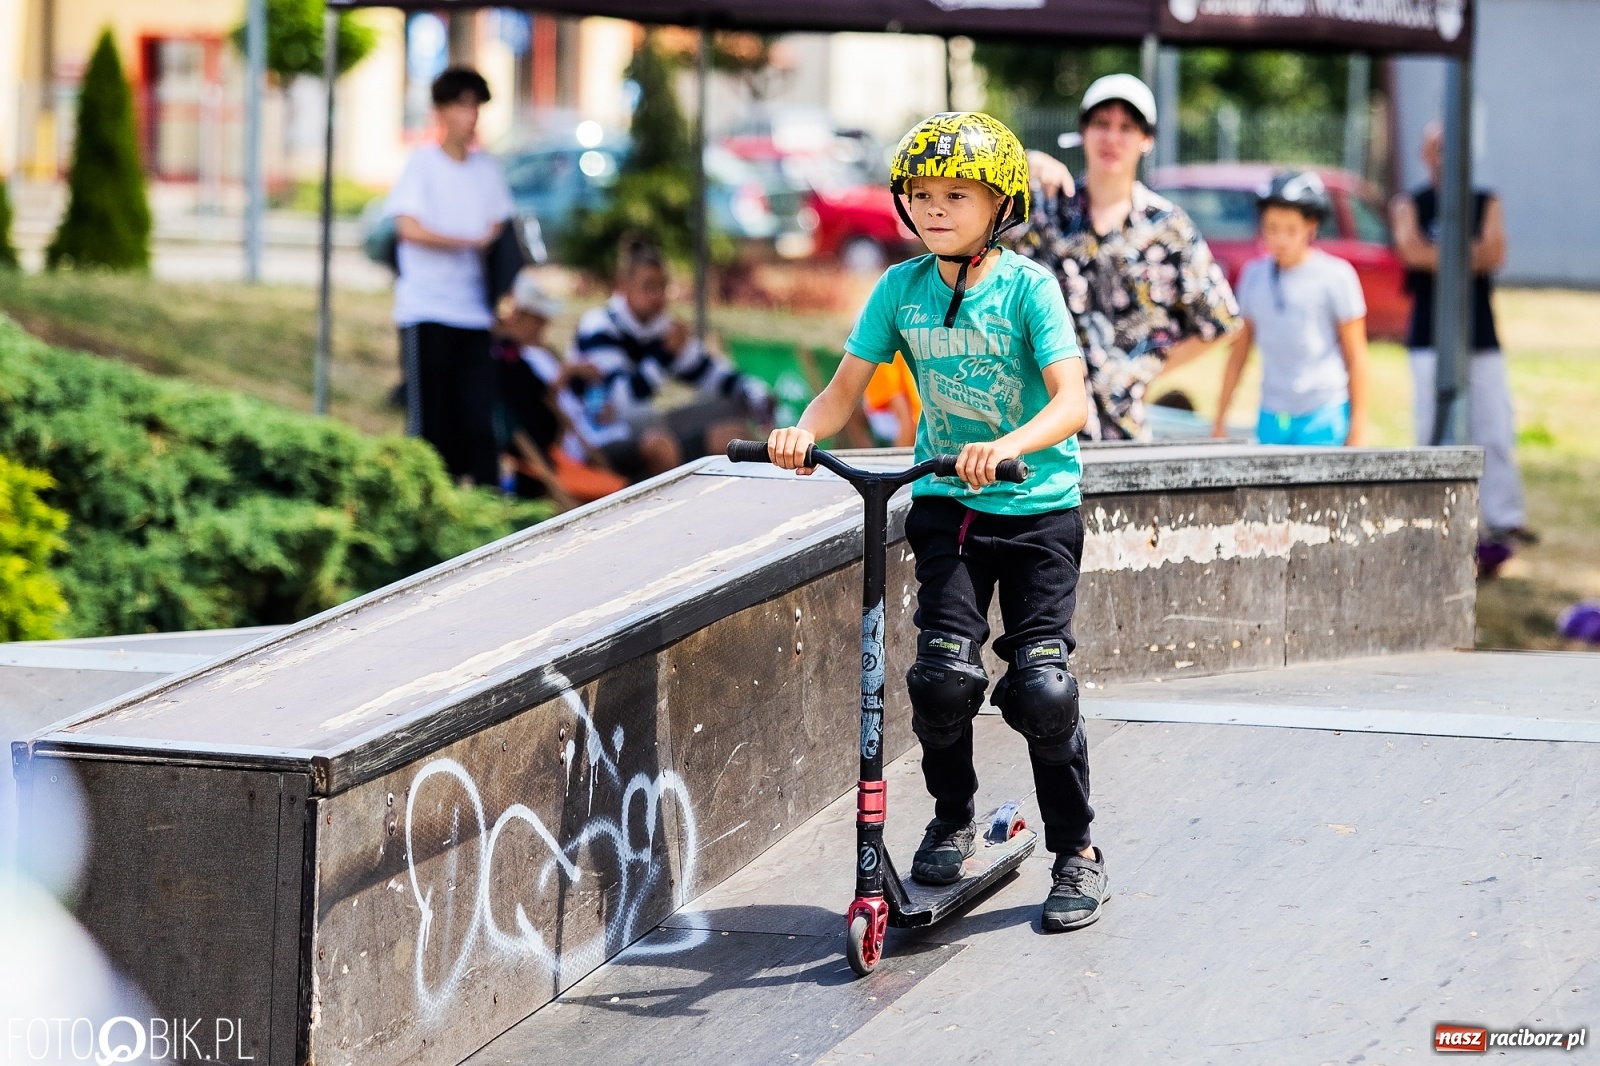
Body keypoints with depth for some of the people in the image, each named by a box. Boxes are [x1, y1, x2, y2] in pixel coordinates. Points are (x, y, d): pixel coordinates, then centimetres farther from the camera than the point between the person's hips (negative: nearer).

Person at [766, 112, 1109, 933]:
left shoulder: (1027, 286, -11)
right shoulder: (902, 288, -1)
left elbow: (1071, 402, -21)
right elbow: (847, 387, 0)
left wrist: (1008, 447, -40)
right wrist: (803, 432, -22)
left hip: (1036, 505, -3)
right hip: (946, 505, 3)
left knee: (1041, 683, -10)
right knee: (945, 671, -13)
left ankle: (1077, 853, 8)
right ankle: (951, 820, 14)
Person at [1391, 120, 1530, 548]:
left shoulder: (1485, 204, 12)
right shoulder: (1410, 205, 7)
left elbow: (1496, 252, -6)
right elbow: (1410, 248, -13)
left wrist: (1437, 256, -12)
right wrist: (1472, 257, -9)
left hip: (1482, 337, 2)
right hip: (1430, 339, -2)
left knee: (1496, 431, -4)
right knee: (1435, 433, -5)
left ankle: (1504, 520, -3)